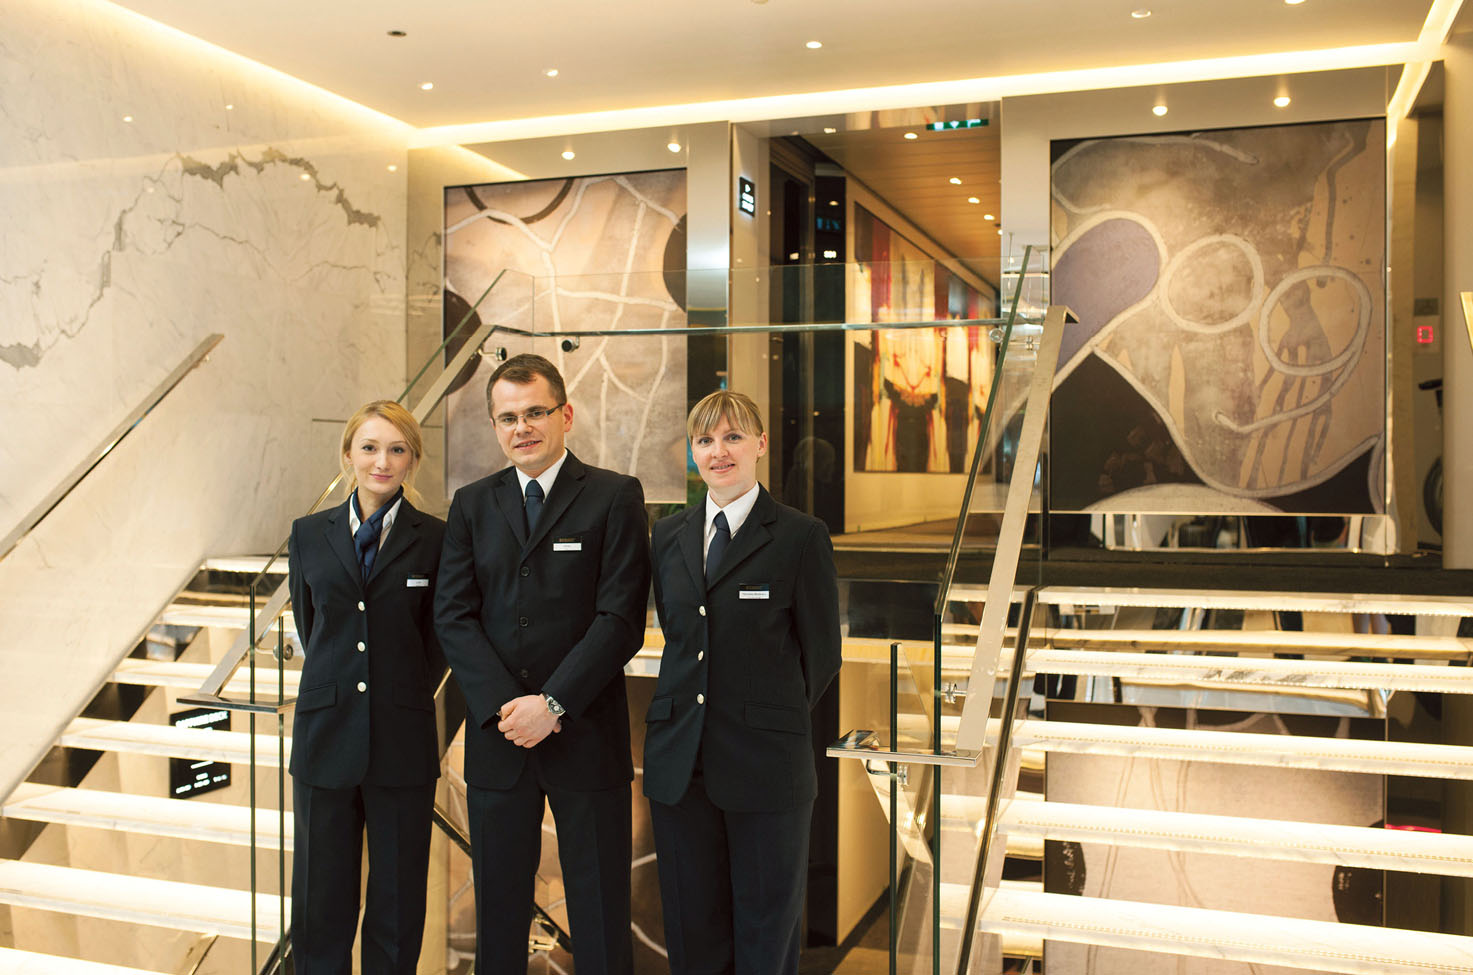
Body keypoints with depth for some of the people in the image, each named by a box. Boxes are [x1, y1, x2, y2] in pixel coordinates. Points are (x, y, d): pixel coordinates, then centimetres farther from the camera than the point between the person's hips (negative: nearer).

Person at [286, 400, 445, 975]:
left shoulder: (435, 539, -1)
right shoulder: (309, 535, 6)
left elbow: (439, 638, 6)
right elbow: (309, 629, 14)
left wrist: (405, 693, 7)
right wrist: (334, 691, 12)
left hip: (403, 741, -2)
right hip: (326, 737, 2)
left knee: (398, 900, 8)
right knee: (321, 897, 10)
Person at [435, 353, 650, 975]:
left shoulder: (615, 498, -2)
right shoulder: (471, 505, 10)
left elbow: (620, 618, -10)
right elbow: (453, 617, 2)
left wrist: (552, 703, -16)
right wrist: (504, 707, -11)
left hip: (587, 735, -3)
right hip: (497, 737, 3)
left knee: (601, 921, 6)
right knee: (498, 912, 14)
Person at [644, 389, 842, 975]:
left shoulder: (801, 538, -6)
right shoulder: (669, 535, 10)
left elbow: (821, 653, -1)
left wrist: (774, 722, 3)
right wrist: (688, 707, 8)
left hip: (765, 766, -4)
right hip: (679, 760, 4)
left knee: (767, 927, 9)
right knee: (691, 927, 14)